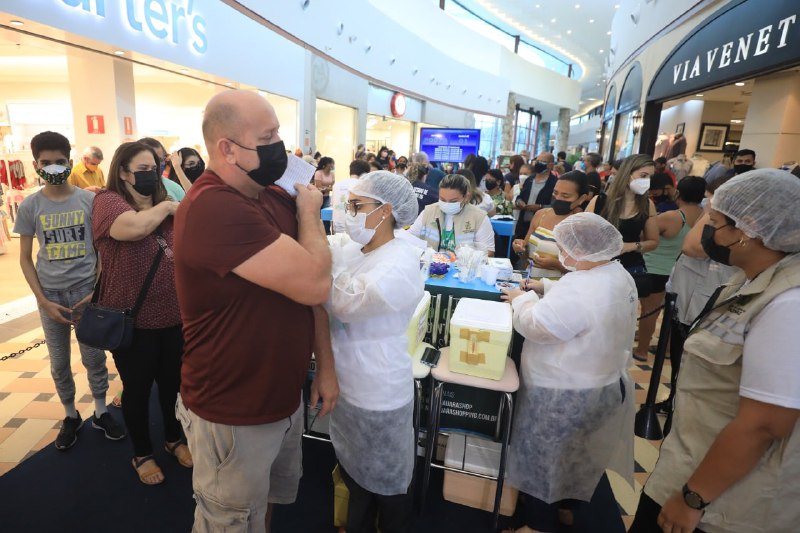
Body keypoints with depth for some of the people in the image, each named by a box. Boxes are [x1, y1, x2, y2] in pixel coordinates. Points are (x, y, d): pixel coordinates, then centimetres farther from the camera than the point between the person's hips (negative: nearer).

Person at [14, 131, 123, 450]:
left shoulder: (90, 200, -3)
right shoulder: (30, 206, -1)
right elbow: (25, 259, 3)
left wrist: (98, 291, -6)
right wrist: (44, 301, -5)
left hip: (87, 292, -1)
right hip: (51, 296, 1)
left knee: (94, 358, 6)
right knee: (59, 363, 12)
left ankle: (101, 412, 25)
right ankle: (70, 416, 31)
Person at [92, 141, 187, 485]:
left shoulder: (164, 207, 8)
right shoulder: (108, 202, -9)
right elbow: (135, 227, -32)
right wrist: (166, 207, -16)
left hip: (173, 316, 5)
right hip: (132, 320, -5)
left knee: (173, 383, 19)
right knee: (137, 389, 14)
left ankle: (174, 439, 41)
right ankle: (142, 454, 35)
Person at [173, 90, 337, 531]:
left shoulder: (277, 197, 0)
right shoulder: (213, 209, -28)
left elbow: (310, 289, 5)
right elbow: (314, 281, -32)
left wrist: (325, 366, 4)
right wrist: (309, 213, -13)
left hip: (285, 399, 7)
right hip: (233, 415, -7)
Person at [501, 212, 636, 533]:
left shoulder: (581, 289, -33)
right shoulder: (618, 275, 0)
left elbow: (534, 326, -26)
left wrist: (522, 299, -10)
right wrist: (546, 287, 4)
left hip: (565, 394, -10)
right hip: (599, 384, 10)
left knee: (544, 456, 11)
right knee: (575, 452, 27)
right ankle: (565, 506, 48)